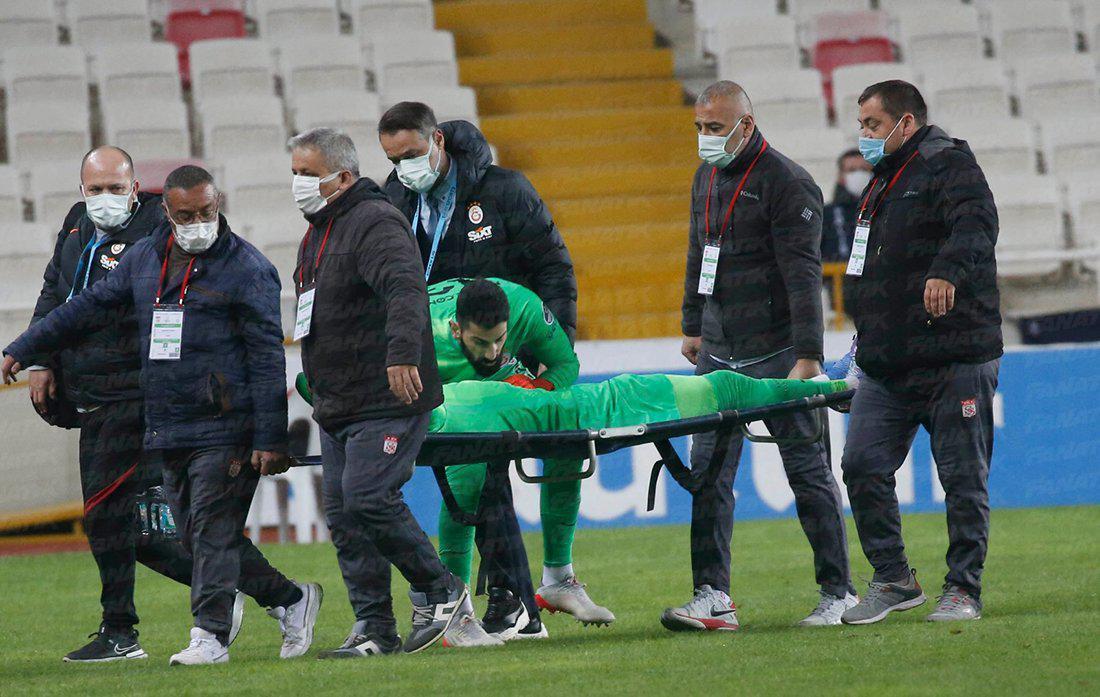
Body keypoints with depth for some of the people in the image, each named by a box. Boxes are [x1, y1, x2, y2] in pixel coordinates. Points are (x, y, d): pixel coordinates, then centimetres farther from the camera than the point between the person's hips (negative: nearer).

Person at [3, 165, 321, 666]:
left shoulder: (246, 268, -6)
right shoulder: (144, 259, 13)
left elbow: (268, 357, -8)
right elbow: (88, 308, 23)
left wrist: (269, 439, -13)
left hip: (225, 431, -7)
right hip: (166, 433, 7)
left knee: (213, 530, -8)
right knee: (196, 535, 8)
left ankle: (210, 635, -3)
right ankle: (290, 599, 20)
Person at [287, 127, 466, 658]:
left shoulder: (374, 224, -13)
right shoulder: (320, 231, 20)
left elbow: (404, 286, -30)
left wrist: (402, 352, -45)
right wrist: (318, 387, 28)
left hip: (388, 400, -10)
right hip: (338, 407, 10)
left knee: (368, 499, -18)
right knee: (343, 514, 4)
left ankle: (439, 592, 0)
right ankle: (373, 629, 5)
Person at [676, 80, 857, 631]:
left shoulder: (786, 184, -11)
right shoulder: (706, 177, 13)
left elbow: (802, 275, -17)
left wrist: (807, 356, -22)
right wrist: (694, 326, 23)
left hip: (776, 355, -7)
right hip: (719, 355, 7)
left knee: (807, 470, -1)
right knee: (708, 471, -1)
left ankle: (838, 595, 6)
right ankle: (713, 599, -1)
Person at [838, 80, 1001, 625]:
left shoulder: (950, 165, -4)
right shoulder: (883, 184, 23)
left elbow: (975, 224, -24)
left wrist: (949, 270, -42)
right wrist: (868, 344, 25)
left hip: (954, 359, -8)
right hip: (888, 368, 8)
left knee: (963, 477, -2)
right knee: (863, 466, -2)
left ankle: (963, 590, 6)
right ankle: (893, 581, 7)